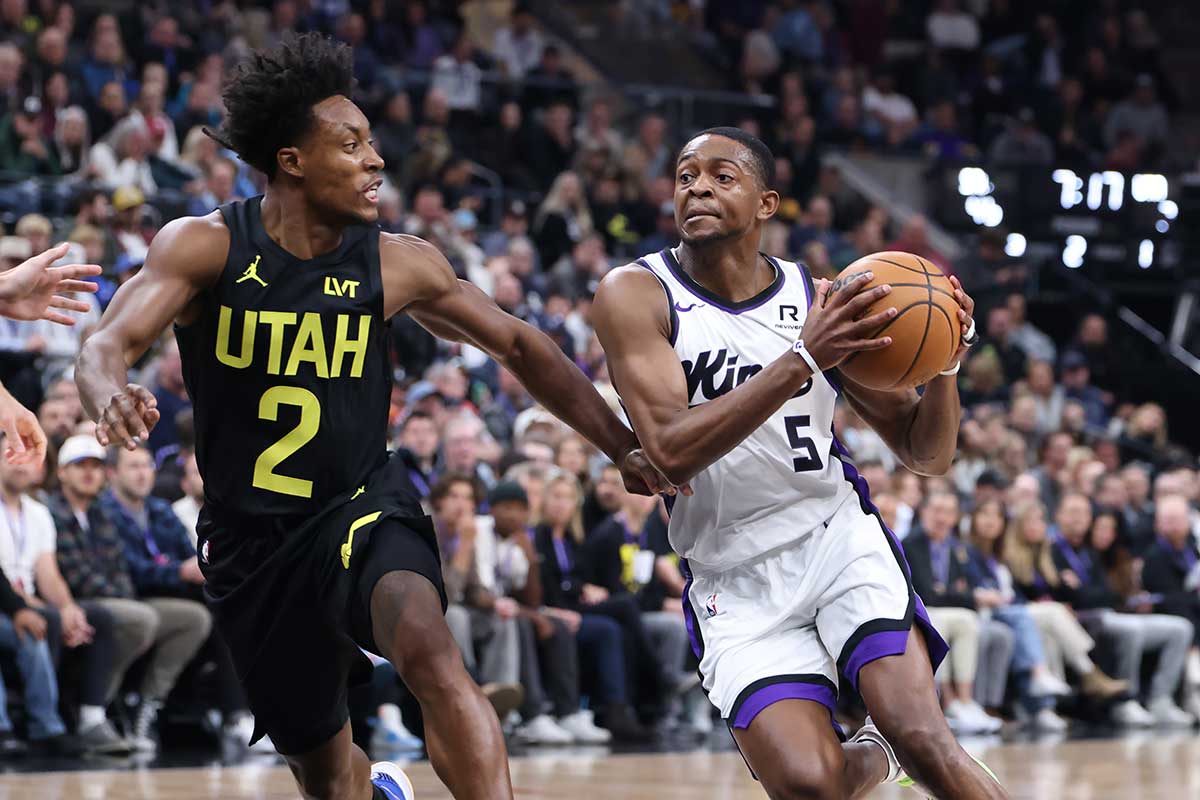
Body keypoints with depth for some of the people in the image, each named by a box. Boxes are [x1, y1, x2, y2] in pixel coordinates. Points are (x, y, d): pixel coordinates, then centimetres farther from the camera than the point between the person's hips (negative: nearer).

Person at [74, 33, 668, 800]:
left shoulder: (397, 264, -8)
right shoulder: (205, 246, -12)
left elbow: (517, 344, 4)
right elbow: (107, 346, -23)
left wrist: (624, 447, -2)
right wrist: (113, 398, -48)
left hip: (362, 506, -1)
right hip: (250, 535, 1)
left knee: (429, 652, -34)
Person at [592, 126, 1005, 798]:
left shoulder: (821, 301, 0)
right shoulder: (637, 295, -7)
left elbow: (927, 456, 7)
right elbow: (672, 452, -22)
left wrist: (945, 364, -14)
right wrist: (803, 362, -29)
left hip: (837, 534, 1)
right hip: (734, 576, -1)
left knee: (923, 740, -22)